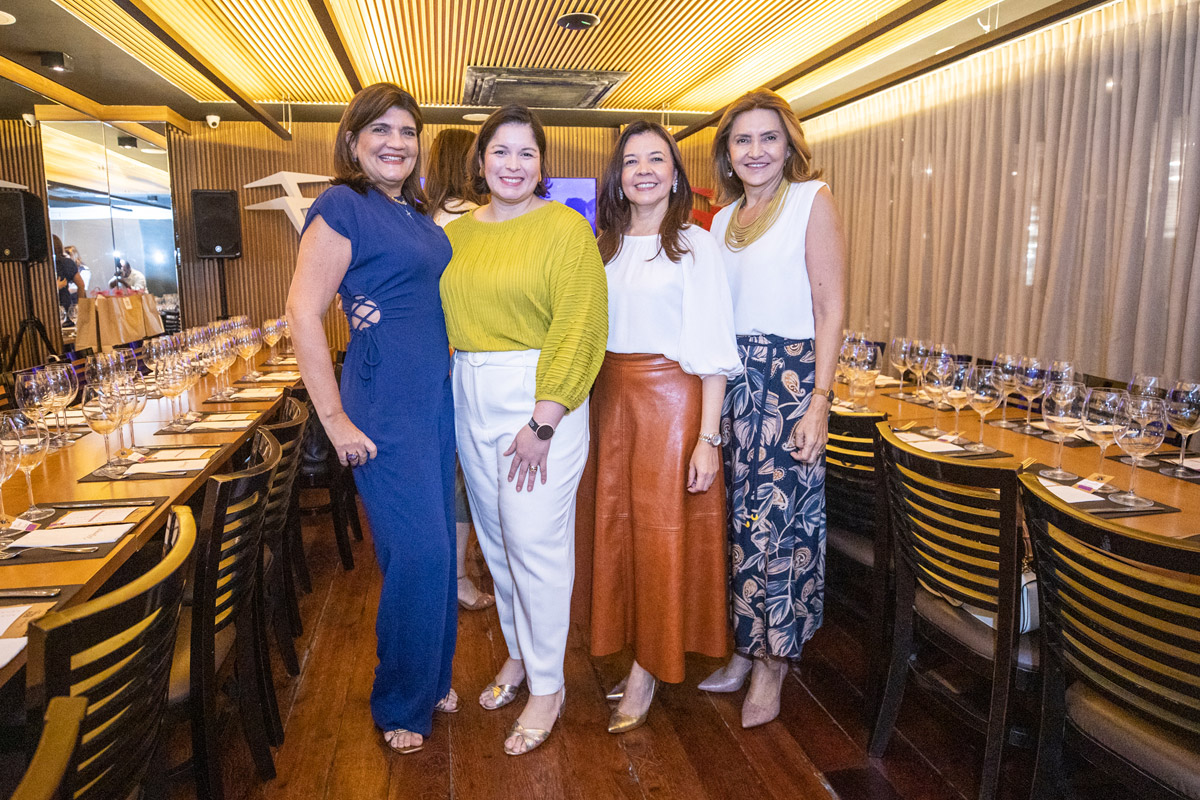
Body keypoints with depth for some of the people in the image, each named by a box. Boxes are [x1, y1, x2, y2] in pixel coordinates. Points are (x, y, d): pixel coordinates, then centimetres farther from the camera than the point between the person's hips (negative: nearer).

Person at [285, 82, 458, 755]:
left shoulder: (419, 216, 14)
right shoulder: (343, 206, -9)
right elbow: (303, 313, -15)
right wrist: (336, 420, -17)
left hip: (437, 397, 8)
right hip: (386, 407, -8)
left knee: (437, 547, 15)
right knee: (418, 553, -3)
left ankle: (433, 679, 34)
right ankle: (401, 705, 18)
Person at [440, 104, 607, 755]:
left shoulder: (564, 227, -7)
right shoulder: (458, 232, 11)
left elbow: (579, 328, -14)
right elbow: (441, 316, 16)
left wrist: (544, 420, -19)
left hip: (539, 396, -6)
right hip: (470, 399, 6)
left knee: (536, 541, -1)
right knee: (496, 536, 15)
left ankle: (547, 684, 18)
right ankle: (518, 653, 36)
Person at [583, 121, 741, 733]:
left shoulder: (695, 244, -4)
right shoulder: (605, 246, 12)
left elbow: (712, 349, -9)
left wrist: (708, 436, -15)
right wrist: (589, 411, 3)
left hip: (671, 395, -5)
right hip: (609, 395, 5)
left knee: (663, 531, 1)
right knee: (616, 523, 9)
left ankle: (648, 670, 16)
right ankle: (633, 652, 26)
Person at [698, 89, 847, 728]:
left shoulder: (812, 199, -1)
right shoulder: (723, 219, 17)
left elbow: (830, 307, -7)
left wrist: (819, 399, -15)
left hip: (789, 376, -5)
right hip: (728, 380, 6)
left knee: (778, 519, -3)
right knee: (737, 518, 8)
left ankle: (771, 665, 13)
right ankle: (743, 650, 23)